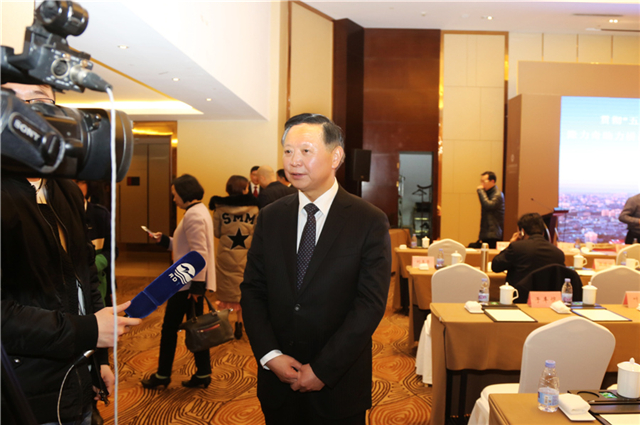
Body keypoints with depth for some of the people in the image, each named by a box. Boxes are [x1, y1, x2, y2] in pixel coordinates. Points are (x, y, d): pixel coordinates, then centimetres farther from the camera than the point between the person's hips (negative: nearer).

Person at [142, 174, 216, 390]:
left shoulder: (193, 214, -17)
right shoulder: (200, 211, 15)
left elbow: (199, 253, -24)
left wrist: (197, 284, -25)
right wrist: (164, 240, 14)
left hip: (187, 283, -10)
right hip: (193, 282, 10)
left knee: (169, 328, 5)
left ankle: (163, 375, 18)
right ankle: (203, 374, 19)